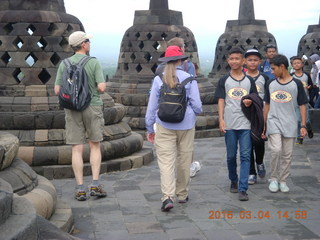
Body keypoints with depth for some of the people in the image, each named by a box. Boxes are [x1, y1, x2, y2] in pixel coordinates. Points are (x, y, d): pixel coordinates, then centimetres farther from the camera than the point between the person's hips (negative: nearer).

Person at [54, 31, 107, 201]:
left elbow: (57, 91, 0)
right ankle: (95, 185, 4)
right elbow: (102, 88, -13)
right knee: (95, 147, 11)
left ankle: (80, 189, 1)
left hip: (72, 109, 2)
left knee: (77, 150, 3)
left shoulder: (64, 64, 3)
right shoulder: (94, 63, -5)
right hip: (92, 108, -2)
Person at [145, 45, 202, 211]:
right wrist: (196, 112, 22)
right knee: (184, 160, 13)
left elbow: (152, 106, 2)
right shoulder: (189, 79, -4)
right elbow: (196, 104, -3)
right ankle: (182, 194, 25)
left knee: (166, 160, -3)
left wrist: (149, 128, 11)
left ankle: (168, 196, -17)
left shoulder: (158, 79, -1)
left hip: (165, 126, 0)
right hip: (186, 125, 0)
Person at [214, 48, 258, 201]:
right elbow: (221, 101, 2)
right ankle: (233, 181, 31)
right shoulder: (224, 80, 6)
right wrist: (221, 120, -8)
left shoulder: (249, 80, 8)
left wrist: (250, 103, -9)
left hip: (245, 124, 0)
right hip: (229, 124, 0)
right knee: (231, 156, 9)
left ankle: (243, 189, -5)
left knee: (245, 156, -6)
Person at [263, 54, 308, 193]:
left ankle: (283, 181, 18)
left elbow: (302, 105, 2)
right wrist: (263, 124, 13)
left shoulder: (296, 84, -1)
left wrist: (303, 126, -3)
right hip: (273, 122, 1)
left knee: (287, 154, 4)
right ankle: (273, 179, 0)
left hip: (290, 124, 0)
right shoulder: (271, 84, 7)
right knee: (276, 150, -15)